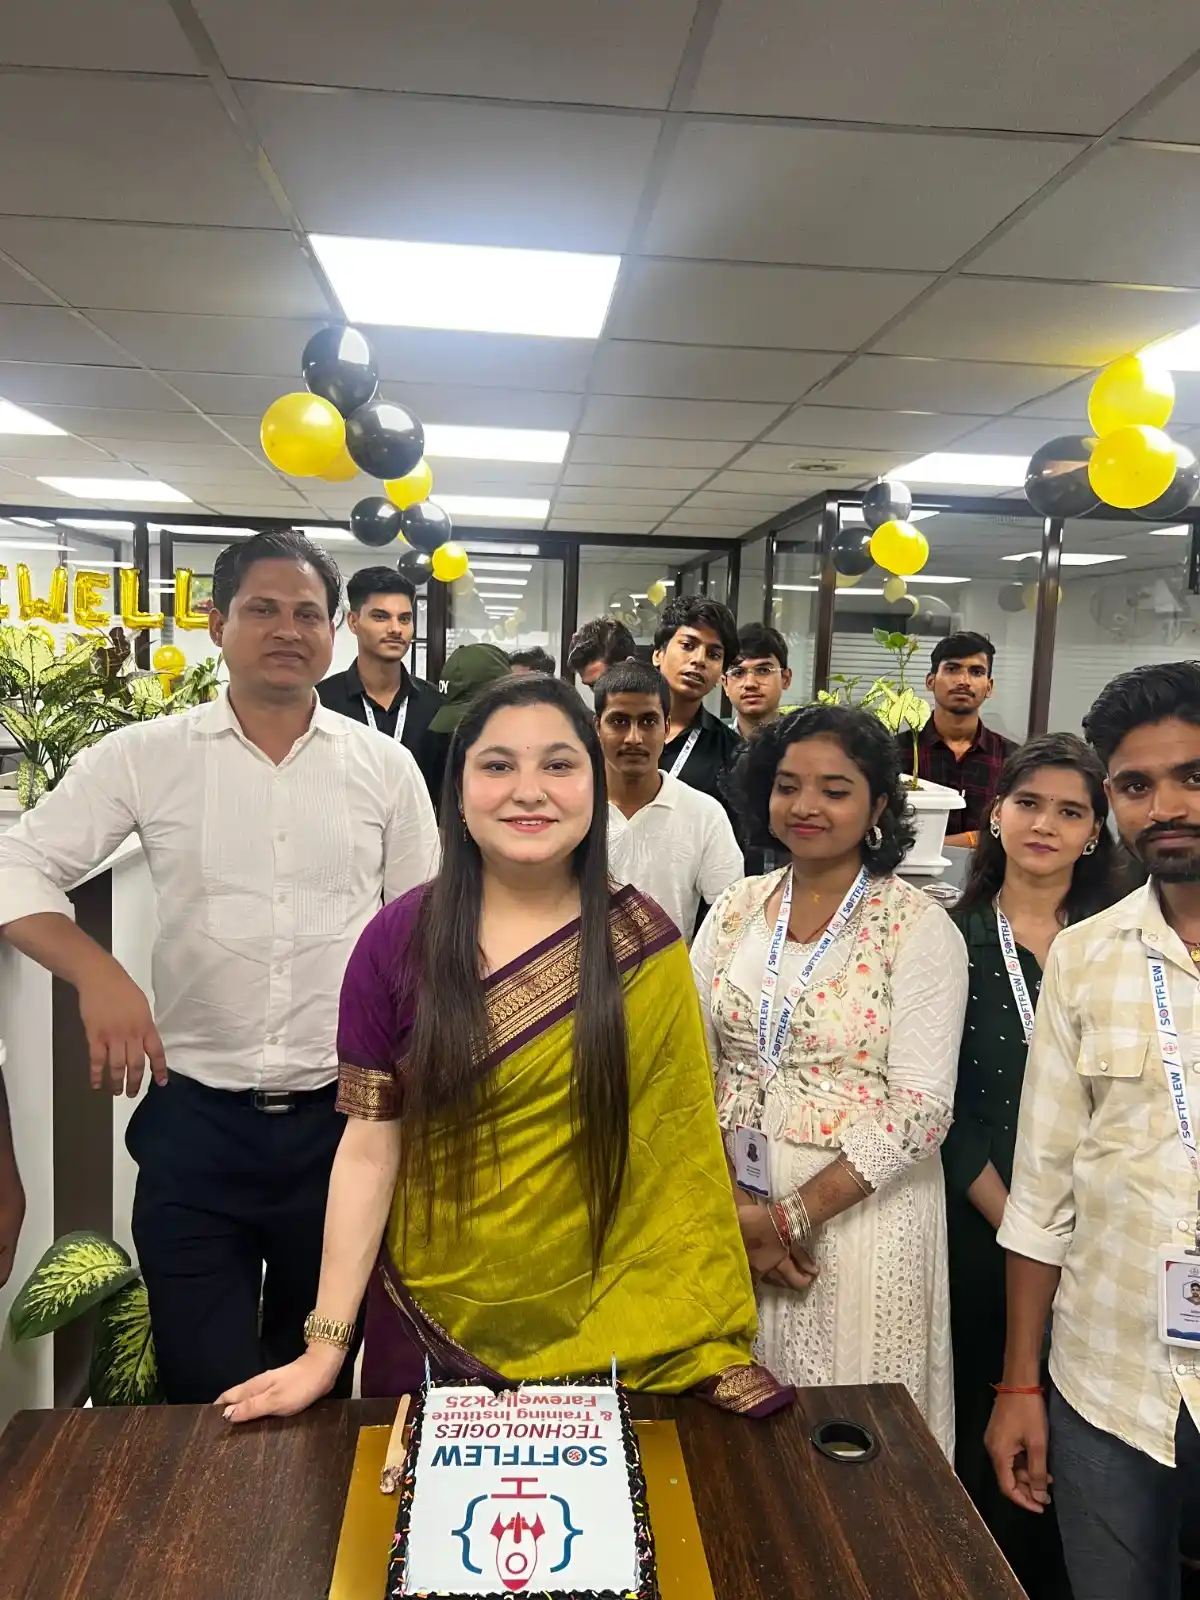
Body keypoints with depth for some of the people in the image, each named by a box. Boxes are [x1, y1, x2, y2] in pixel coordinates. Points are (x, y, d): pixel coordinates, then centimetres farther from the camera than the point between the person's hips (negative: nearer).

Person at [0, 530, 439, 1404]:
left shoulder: (385, 765, 1)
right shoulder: (144, 756, -3)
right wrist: (97, 973, -21)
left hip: (345, 1117, 1)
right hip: (194, 1119, -1)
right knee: (204, 1392, 9)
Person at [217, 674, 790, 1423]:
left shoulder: (644, 943, -10)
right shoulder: (398, 939, -10)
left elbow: (682, 1147, -8)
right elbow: (368, 1149, -7)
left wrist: (710, 1341, -10)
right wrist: (325, 1348, -7)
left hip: (603, 1331, 0)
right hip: (430, 1325, 1)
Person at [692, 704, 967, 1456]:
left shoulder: (920, 928, -8)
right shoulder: (735, 910, 3)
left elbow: (920, 1111, -14)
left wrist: (792, 1217, -15)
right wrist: (729, 1205, -8)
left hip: (858, 1209, -3)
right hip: (729, 1207, 4)